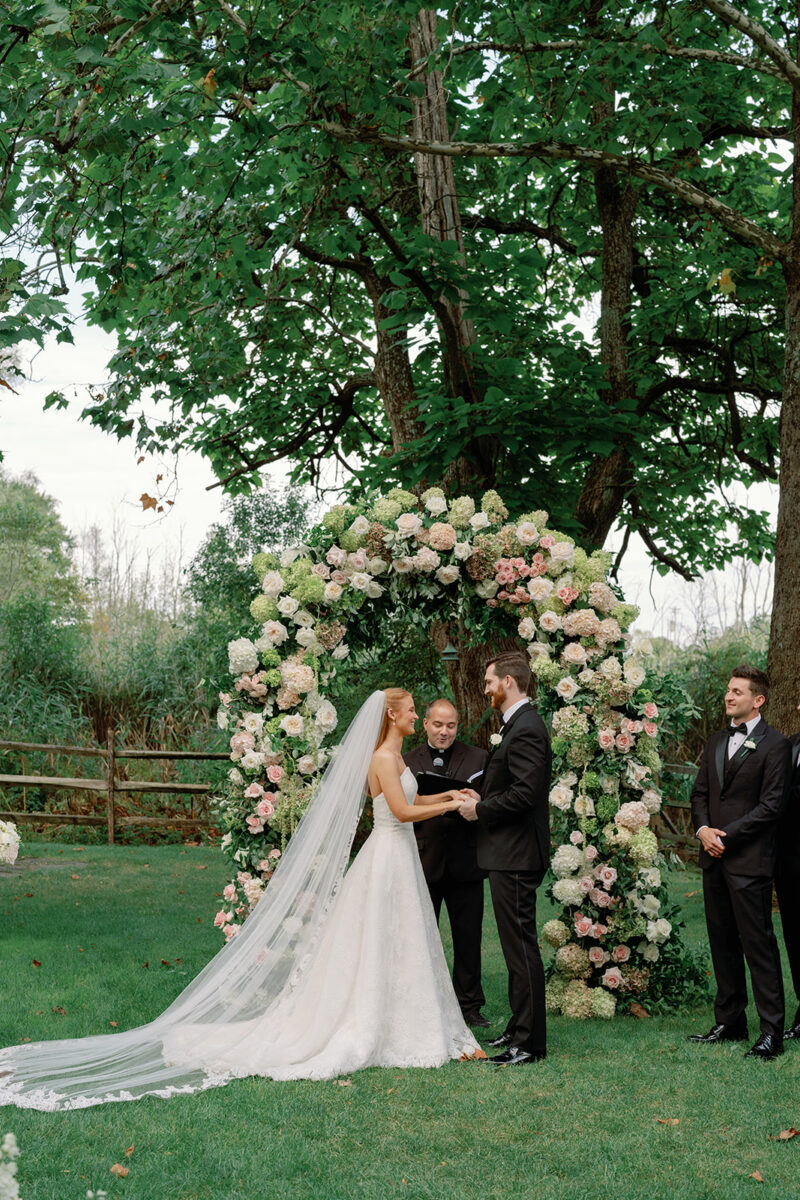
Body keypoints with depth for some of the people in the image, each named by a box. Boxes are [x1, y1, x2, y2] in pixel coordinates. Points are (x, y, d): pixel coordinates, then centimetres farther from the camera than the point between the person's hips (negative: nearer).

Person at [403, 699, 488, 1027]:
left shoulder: (477, 758, 6)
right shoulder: (407, 762, 5)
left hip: (465, 861, 0)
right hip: (423, 862, 0)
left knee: (468, 937, 7)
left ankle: (469, 1004, 18)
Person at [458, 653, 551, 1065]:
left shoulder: (525, 729, -17)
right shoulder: (519, 725, 17)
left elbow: (524, 793, -25)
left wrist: (481, 810, -13)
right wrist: (483, 800, 8)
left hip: (516, 857, -11)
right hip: (511, 854, 11)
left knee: (521, 947, -7)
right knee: (517, 947, 17)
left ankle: (529, 1043, -2)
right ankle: (520, 1028, 26)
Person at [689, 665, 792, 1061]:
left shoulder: (774, 745, -7)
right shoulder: (716, 742, 16)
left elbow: (771, 804, -12)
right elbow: (700, 792, 16)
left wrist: (726, 835, -14)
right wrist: (703, 829, -4)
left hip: (749, 860, -7)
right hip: (714, 857, 7)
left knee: (758, 942, -7)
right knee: (722, 942, 12)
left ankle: (771, 1031, -3)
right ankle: (730, 1022, 21)